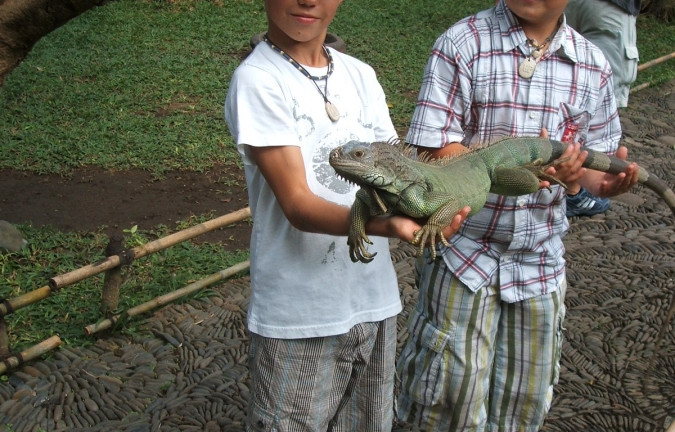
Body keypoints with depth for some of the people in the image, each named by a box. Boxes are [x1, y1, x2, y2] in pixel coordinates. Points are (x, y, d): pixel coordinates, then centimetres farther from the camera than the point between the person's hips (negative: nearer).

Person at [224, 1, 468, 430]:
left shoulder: (361, 75, 8)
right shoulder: (257, 79, -12)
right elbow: (297, 205, -20)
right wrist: (388, 225, -36)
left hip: (376, 300, 6)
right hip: (300, 316, -6)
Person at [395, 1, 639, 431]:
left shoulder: (593, 65, 1)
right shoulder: (463, 44, -11)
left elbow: (591, 161, 7)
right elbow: (437, 150, -17)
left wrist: (603, 180, -18)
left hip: (541, 258, 4)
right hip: (465, 248, -3)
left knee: (526, 396, 15)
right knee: (453, 385, 3)